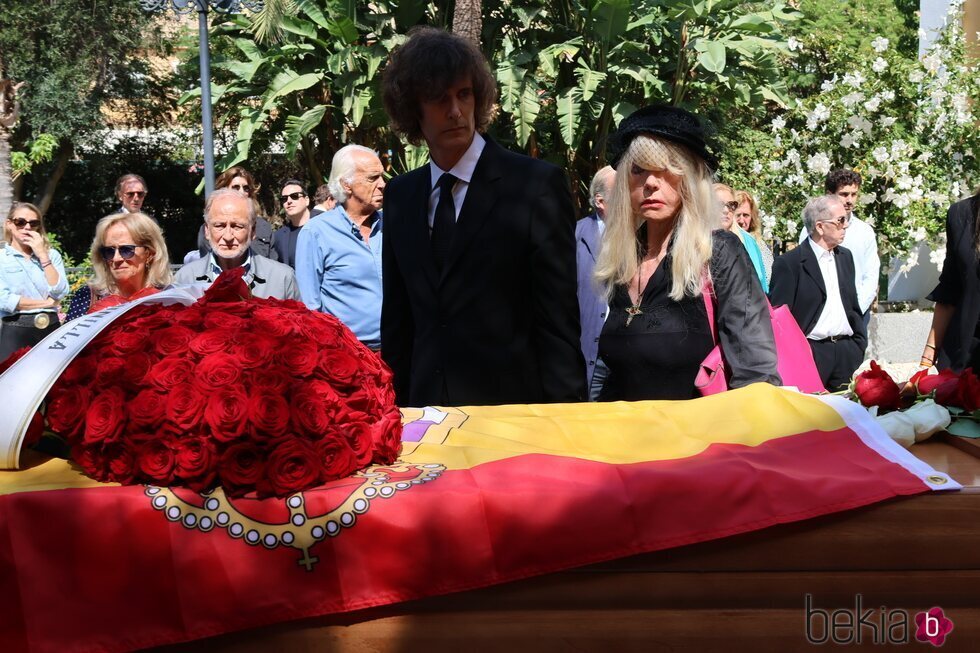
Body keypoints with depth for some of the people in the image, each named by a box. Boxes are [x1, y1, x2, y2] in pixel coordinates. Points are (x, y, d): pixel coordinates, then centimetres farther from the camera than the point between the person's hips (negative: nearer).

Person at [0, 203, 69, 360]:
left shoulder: (52, 254, 11)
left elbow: (59, 292, -3)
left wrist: (43, 256, -6)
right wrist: (47, 302, -5)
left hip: (51, 329, 3)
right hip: (15, 332, -3)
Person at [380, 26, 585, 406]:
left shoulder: (537, 184, -7)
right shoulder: (399, 196, 8)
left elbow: (557, 317, -9)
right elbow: (397, 318, 14)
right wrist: (394, 401, 9)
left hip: (512, 405, -4)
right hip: (425, 404, 4)